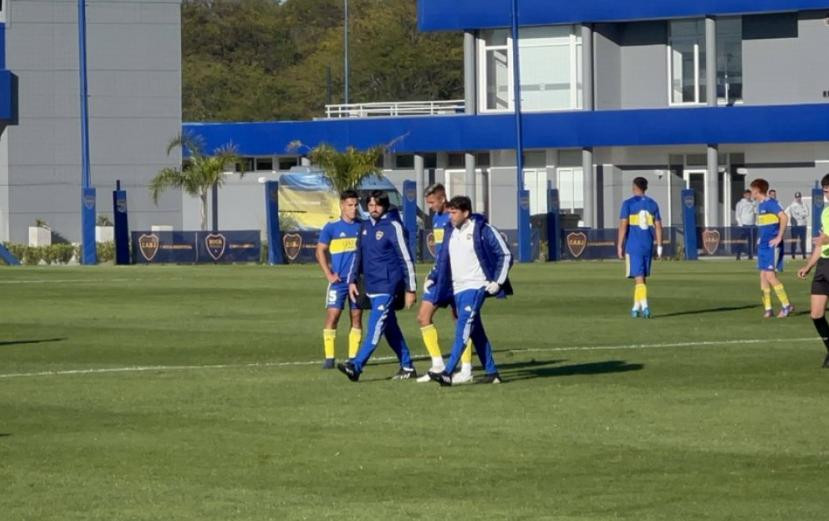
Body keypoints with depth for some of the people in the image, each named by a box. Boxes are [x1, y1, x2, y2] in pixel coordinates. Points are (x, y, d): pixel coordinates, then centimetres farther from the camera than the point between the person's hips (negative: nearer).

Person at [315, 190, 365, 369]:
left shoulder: (362, 226, 7)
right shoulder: (331, 228, -2)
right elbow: (320, 251, -1)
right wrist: (329, 274, -9)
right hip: (338, 280, -3)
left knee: (356, 316, 4)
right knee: (332, 315, -9)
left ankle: (353, 357, 10)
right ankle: (329, 357, -7)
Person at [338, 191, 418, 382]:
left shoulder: (393, 227, -9)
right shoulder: (365, 227, 12)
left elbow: (406, 259, -9)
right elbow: (359, 255, 22)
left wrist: (410, 289, -10)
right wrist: (353, 280, 12)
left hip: (388, 285, -8)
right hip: (372, 286, 8)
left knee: (376, 326, -14)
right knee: (390, 328, 11)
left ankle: (356, 366, -23)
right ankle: (407, 367, 18)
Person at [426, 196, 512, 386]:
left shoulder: (483, 230, -8)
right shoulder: (450, 232, 11)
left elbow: (505, 255, -4)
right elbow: (443, 258, 23)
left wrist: (498, 281, -9)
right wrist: (433, 278, 12)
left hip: (476, 286, -7)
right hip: (457, 288, 7)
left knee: (463, 328, -18)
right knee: (476, 331, 9)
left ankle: (448, 373, -28)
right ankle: (491, 372, 16)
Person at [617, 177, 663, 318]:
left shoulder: (628, 204, -5)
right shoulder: (652, 204, 7)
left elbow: (623, 225, -10)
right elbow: (658, 226, 6)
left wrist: (619, 246, -7)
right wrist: (659, 247, 9)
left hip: (633, 246, -4)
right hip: (648, 246, 4)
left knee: (639, 277, -7)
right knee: (642, 277, 15)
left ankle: (644, 306, -22)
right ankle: (636, 307, 19)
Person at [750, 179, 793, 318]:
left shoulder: (770, 203, -14)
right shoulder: (760, 205, 14)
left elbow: (784, 218, -24)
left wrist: (779, 237, -22)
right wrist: (760, 239, 16)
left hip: (772, 245, -9)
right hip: (763, 245, 9)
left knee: (770, 275, -12)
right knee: (763, 276, 6)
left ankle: (786, 305, -4)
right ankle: (767, 308, 9)